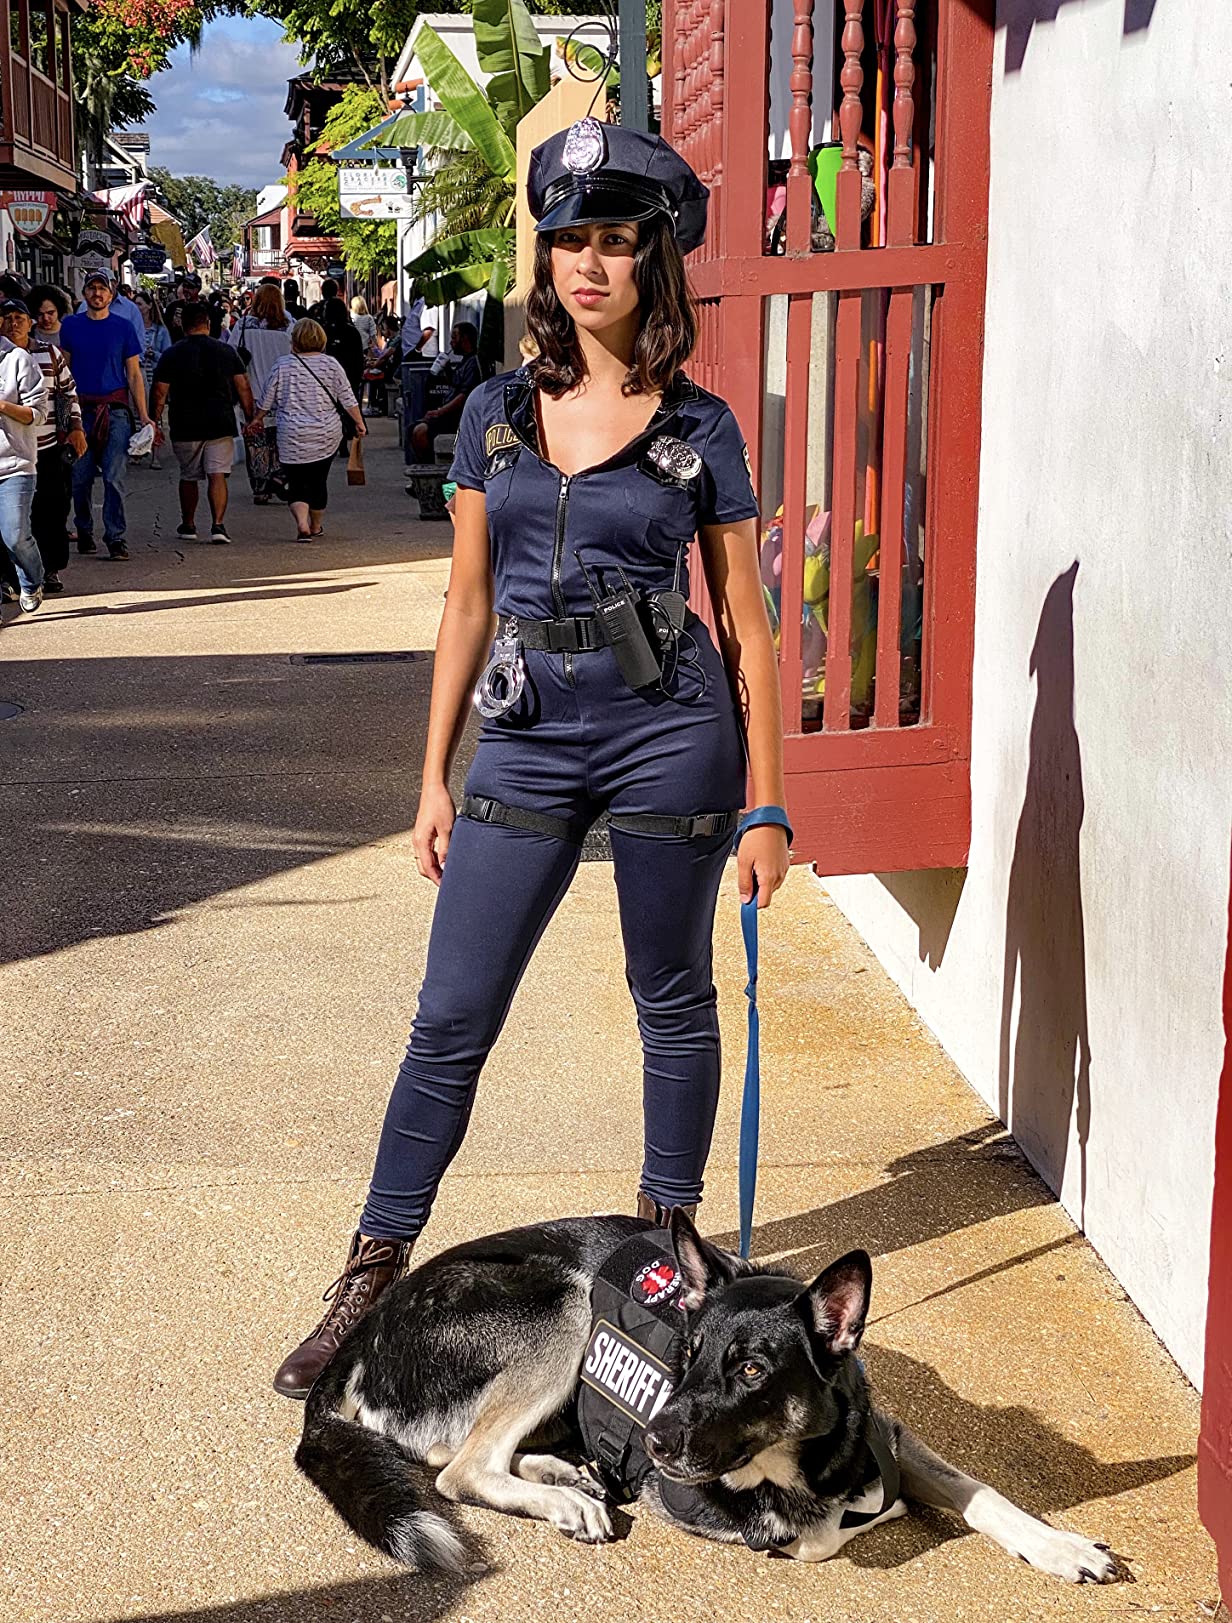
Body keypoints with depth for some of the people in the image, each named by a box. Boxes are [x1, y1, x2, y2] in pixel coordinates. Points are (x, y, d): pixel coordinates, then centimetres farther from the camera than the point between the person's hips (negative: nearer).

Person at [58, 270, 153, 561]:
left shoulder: (123, 327, 6)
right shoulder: (70, 326, 9)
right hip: (80, 409, 1)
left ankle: (115, 537, -7)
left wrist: (143, 416, 0)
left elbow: (134, 375, 8)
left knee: (115, 477, -8)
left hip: (116, 410, -1)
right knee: (80, 477, 5)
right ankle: (84, 531, 22)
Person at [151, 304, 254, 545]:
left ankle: (188, 525, 25)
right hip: (221, 425, 0)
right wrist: (250, 418, 12)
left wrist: (155, 423, 4)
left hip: (185, 426, 0)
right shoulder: (227, 351, 3)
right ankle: (218, 525, -16)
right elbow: (243, 388, 4)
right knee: (217, 475, -2)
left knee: (188, 477, 15)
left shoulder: (172, 355, -2)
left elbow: (160, 393, -3)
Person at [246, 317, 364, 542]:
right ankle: (316, 526, 29)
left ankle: (302, 523, -23)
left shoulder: (281, 365, -2)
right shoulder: (330, 364, 1)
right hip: (327, 435, 2)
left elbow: (266, 400, 5)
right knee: (318, 481, 16)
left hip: (292, 437, -2)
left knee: (296, 483, -1)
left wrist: (257, 420, 22)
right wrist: (359, 422, 13)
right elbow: (347, 399, 2)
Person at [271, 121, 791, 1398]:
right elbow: (468, 605, 11)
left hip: (669, 729, -2)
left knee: (673, 1002, 11)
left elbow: (746, 625, 3)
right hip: (526, 739, 2)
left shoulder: (698, 429, 0)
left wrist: (766, 806, 0)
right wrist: (436, 778, 9)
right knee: (451, 1017, 2)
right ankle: (372, 1277, 12)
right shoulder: (497, 414, 8)